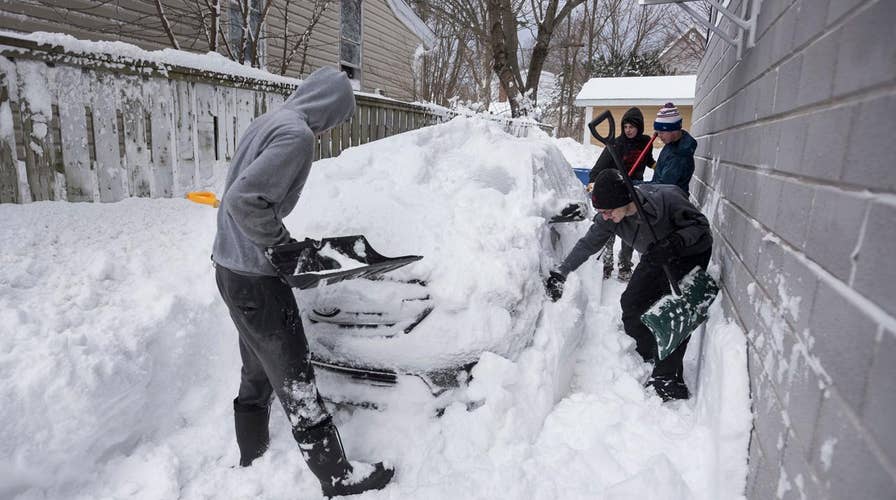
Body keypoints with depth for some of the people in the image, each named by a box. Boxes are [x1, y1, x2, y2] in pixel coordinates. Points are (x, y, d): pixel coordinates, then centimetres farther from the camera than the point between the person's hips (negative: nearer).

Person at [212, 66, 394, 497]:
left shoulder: (267, 121, 10)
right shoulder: (297, 134, -20)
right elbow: (243, 199, -29)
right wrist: (278, 239, -15)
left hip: (231, 265, 10)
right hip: (255, 276, -10)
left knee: (257, 370, 23)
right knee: (294, 379, 0)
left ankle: (251, 456, 40)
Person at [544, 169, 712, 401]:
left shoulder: (666, 198, -36)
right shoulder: (608, 217, -20)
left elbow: (700, 224, -22)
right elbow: (587, 244, -8)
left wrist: (674, 242, -40)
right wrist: (559, 274, -13)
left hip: (691, 254, -6)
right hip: (656, 257, 6)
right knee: (632, 304, 4)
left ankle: (667, 378, -5)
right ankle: (644, 356, 26)